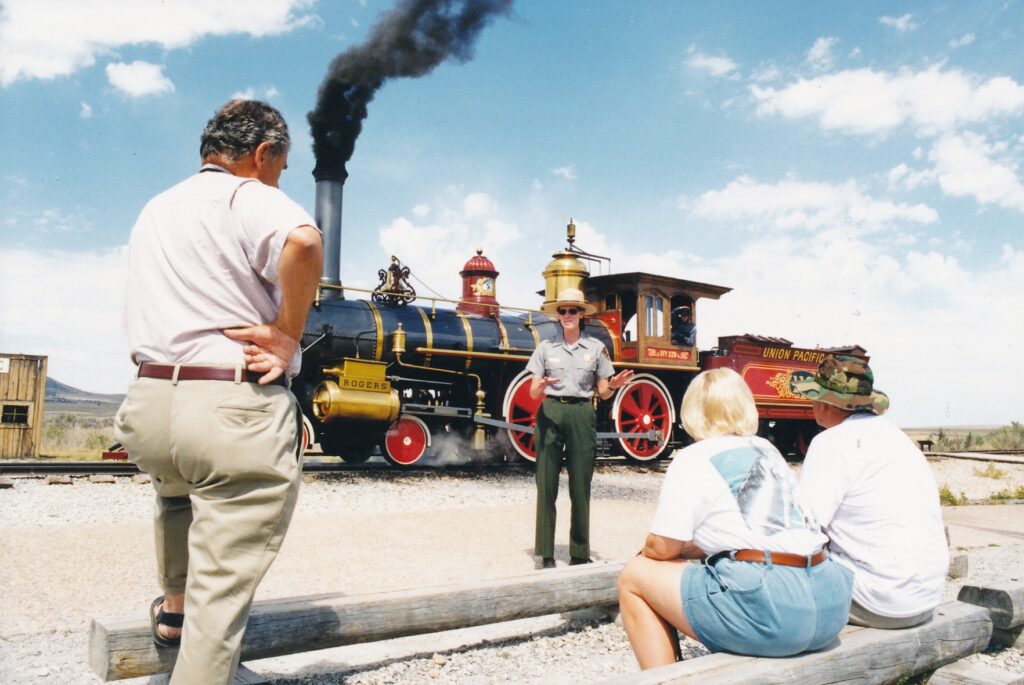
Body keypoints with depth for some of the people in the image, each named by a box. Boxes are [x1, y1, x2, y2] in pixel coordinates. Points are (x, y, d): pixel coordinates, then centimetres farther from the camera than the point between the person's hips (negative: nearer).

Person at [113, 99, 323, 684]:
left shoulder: (154, 211, 21)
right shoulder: (250, 198, -4)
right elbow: (304, 241, -28)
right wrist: (288, 334, -16)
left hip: (148, 403, 8)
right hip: (239, 413, -7)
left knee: (178, 484, 40)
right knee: (222, 595, 1)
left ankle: (173, 607, 50)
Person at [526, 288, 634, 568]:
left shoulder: (596, 347, 8)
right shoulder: (546, 347, 7)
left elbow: (602, 393, 10)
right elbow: (533, 392, 5)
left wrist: (614, 385, -11)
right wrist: (542, 385, -18)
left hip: (582, 415, 0)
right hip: (550, 413, 0)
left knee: (580, 486, 2)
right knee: (546, 484, -2)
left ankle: (580, 554, 11)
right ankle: (546, 555, 5)